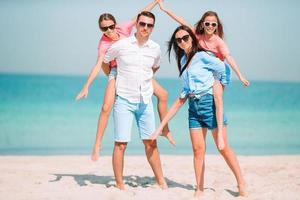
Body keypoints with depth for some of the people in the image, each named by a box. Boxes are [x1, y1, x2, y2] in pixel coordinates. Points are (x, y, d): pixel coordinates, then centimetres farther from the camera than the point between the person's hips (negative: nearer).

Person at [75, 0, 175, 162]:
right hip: (117, 72, -5)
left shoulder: (124, 29, -7)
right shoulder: (103, 43, -16)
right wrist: (86, 86, -29)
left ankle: (165, 130, 16)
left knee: (162, 95, 0)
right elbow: (98, 65, -20)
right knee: (106, 107, -19)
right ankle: (97, 145, -11)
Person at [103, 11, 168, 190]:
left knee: (151, 142, 9)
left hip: (145, 101, 4)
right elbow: (104, 62, 9)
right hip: (124, 100, -4)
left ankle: (161, 182, 17)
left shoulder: (155, 49, 2)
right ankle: (119, 185, 2)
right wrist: (114, 80, 15)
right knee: (121, 144, -5)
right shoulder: (121, 45, -8)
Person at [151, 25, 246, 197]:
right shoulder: (183, 60, 14)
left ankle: (241, 184, 6)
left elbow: (224, 70, -7)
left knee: (223, 147, -3)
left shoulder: (202, 56, -9)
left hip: (209, 102, -7)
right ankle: (200, 189, 4)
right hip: (193, 106, 7)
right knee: (198, 149, 2)